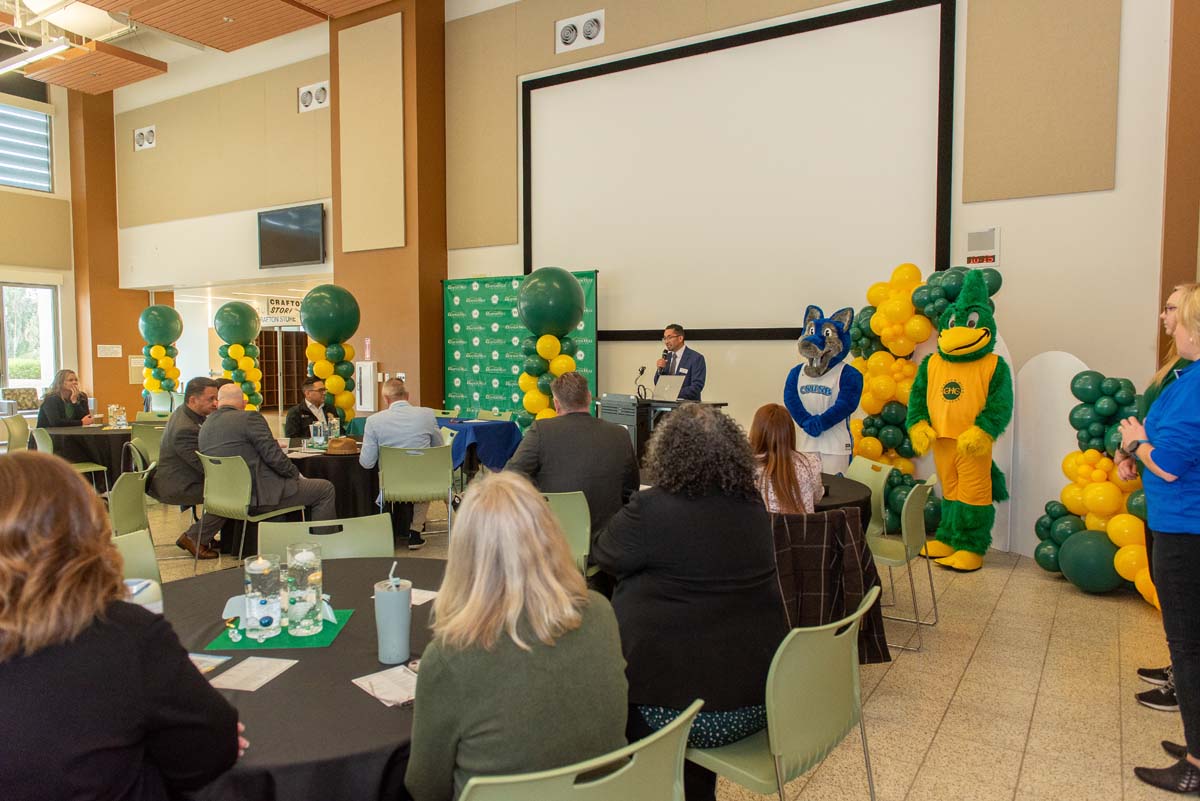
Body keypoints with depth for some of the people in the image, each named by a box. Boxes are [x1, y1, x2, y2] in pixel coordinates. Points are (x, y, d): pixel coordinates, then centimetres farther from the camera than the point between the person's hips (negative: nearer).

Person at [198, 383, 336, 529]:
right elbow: (274, 457, -16)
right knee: (325, 489, 1)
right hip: (259, 494, -9)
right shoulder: (249, 418, -13)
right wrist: (297, 475, -1)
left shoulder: (205, 426, 12)